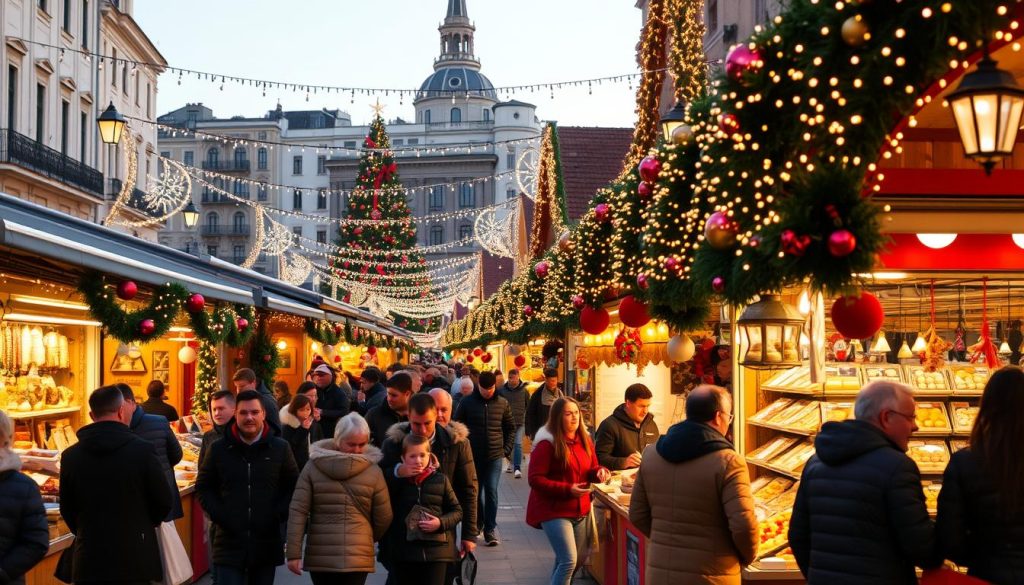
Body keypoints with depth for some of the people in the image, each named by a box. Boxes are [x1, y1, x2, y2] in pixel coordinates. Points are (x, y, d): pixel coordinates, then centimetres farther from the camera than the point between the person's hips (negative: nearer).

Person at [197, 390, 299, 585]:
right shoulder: (219, 449, 2)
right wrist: (219, 516, -6)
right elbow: (203, 487, 10)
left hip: (266, 542, 1)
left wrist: (278, 515, -5)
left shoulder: (280, 448, 3)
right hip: (229, 541, -1)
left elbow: (293, 487, 10)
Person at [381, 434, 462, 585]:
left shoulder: (440, 480, 4)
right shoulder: (397, 481, 4)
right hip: (403, 553, 0)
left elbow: (457, 511, 10)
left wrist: (441, 523, -11)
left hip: (436, 551, 0)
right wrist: (399, 475, -9)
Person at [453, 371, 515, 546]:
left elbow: (511, 428, 11)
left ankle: (490, 530, 0)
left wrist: (506, 449, 3)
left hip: (495, 456, 0)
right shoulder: (467, 402, -3)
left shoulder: (502, 404, 1)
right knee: (475, 492, 9)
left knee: (491, 492, -5)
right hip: (473, 456, 0)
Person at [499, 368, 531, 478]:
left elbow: (528, 406, 6)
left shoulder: (524, 390, -1)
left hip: (520, 422, -2)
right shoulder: (502, 389, 0)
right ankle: (511, 464, 28)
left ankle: (517, 468, -10)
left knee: (518, 444, -10)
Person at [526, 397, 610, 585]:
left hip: (579, 510, 7)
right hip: (554, 511, -7)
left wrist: (600, 472, -10)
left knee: (565, 561, 18)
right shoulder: (547, 443, -16)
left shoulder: (584, 439, 6)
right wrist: (567, 490, -25)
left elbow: (591, 469, 15)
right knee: (569, 561, -17)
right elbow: (535, 479, -18)